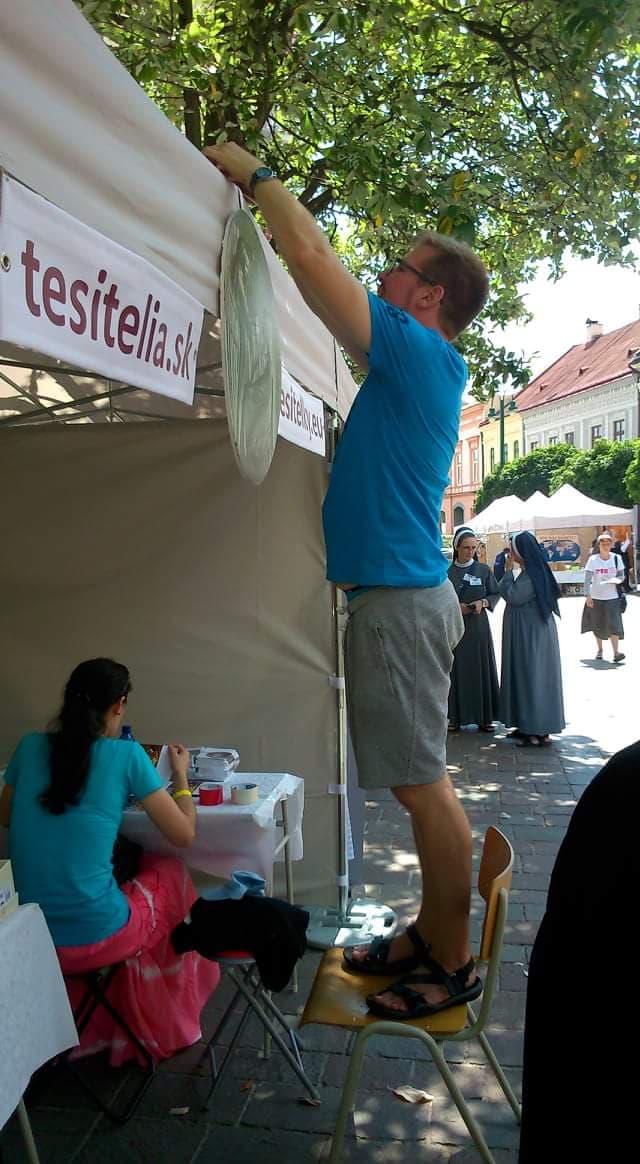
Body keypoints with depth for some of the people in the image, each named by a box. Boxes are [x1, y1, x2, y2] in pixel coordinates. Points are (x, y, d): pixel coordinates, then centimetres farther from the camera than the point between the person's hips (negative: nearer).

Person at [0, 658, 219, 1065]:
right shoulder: (127, 755, -11)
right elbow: (184, 834, -4)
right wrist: (181, 774, 11)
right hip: (95, 937, -4)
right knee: (171, 872, 24)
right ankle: (166, 1026, 41)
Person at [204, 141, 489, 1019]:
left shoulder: (420, 350, -9)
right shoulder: (416, 364, 18)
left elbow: (311, 257, -11)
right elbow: (324, 270, 28)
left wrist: (255, 173, 5)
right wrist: (262, 194, 28)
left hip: (401, 599, -10)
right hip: (399, 593, 10)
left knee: (422, 784, -2)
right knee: (421, 781, 15)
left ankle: (455, 966, 13)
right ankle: (431, 935, 28)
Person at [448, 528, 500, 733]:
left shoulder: (483, 570, 3)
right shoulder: (447, 572, 2)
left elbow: (496, 594, 7)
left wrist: (483, 602, -12)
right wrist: (454, 607, -13)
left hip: (478, 625, 1)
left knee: (481, 668, 1)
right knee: (457, 669, -1)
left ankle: (484, 717, 7)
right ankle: (456, 717, 5)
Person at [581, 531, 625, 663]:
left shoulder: (616, 558, -1)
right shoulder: (593, 559, -6)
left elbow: (621, 576, 5)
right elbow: (587, 579, -7)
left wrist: (616, 580, -17)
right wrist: (587, 596, -14)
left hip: (612, 597, 0)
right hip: (595, 597, 0)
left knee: (614, 623, -10)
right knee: (597, 624, 11)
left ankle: (616, 652, -11)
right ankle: (600, 649, 28)